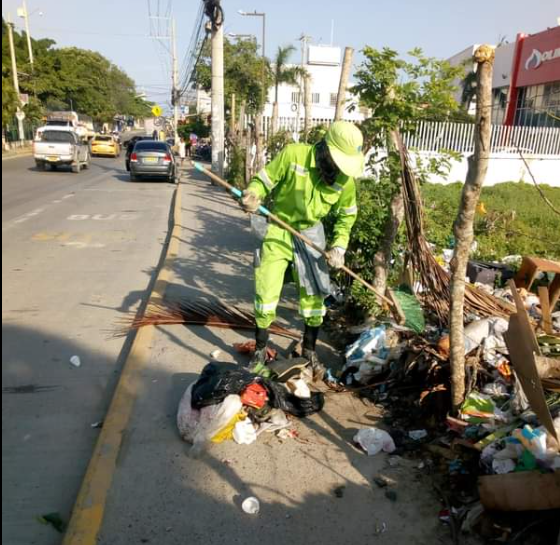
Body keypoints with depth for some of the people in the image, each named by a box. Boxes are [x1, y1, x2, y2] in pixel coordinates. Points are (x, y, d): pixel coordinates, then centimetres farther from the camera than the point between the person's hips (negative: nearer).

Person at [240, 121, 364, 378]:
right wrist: (251, 195, -34)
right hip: (279, 229, -3)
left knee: (314, 294, 7)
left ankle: (309, 350, 28)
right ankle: (260, 350, 18)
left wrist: (339, 246, -7)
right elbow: (264, 180, -12)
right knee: (266, 292, -2)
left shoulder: (345, 178, -8)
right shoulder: (293, 153, -20)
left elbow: (347, 214, 5)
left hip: (311, 233, 3)